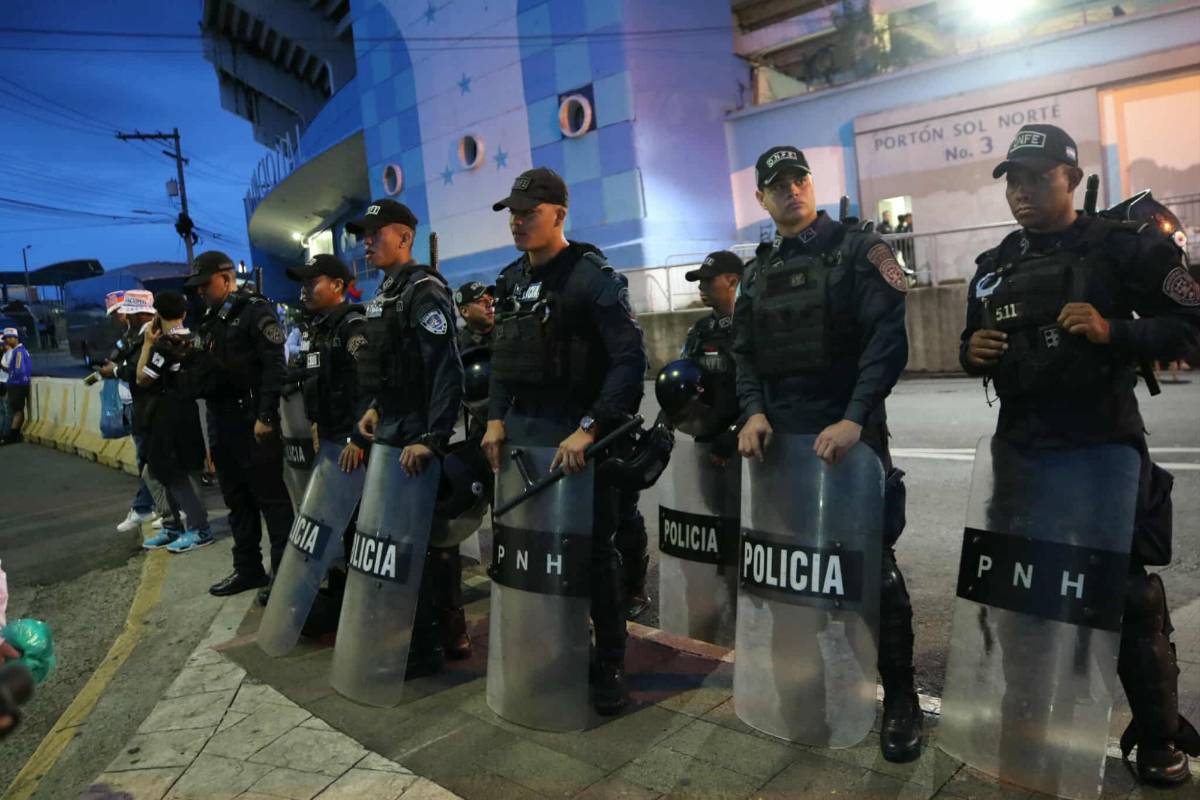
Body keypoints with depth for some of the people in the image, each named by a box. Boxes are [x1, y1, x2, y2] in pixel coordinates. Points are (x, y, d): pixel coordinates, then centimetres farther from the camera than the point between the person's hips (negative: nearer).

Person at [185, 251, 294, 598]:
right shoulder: (211, 319, 19)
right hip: (220, 418, 9)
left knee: (270, 497, -4)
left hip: (252, 417, -9)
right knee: (237, 498, 14)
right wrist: (188, 357, 6)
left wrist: (265, 416, -22)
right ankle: (248, 568, 23)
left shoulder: (256, 311, -8)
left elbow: (274, 366, -18)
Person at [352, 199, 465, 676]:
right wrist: (375, 409, 17)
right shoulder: (385, 293, 16)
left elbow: (447, 370, -23)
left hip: (415, 438, -9)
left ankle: (426, 648, 11)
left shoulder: (424, 290, -14)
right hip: (389, 433, 9)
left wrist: (432, 439, -27)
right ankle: (402, 632, 32)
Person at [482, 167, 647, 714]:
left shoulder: (592, 275, -10)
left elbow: (630, 359, -17)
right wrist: (496, 418, 5)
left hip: (578, 437, -6)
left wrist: (589, 429, -23)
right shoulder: (511, 280, 12)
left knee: (594, 551, 3)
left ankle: (610, 665, 19)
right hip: (520, 432, 6)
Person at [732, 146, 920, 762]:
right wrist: (752, 411, -7)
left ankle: (899, 693, 15)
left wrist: (855, 419, -20)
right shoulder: (757, 272, 14)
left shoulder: (859, 250, -2)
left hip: (848, 430, -5)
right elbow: (743, 352, 11)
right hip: (778, 434, 5)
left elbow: (889, 338, -11)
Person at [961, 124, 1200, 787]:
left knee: (1127, 587, 4)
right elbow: (975, 350, 18)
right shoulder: (993, 267, 10)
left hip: (1104, 442, -5)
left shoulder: (1122, 247, -5)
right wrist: (972, 353, -5)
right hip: (1021, 442, 5)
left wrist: (1113, 331, -21)